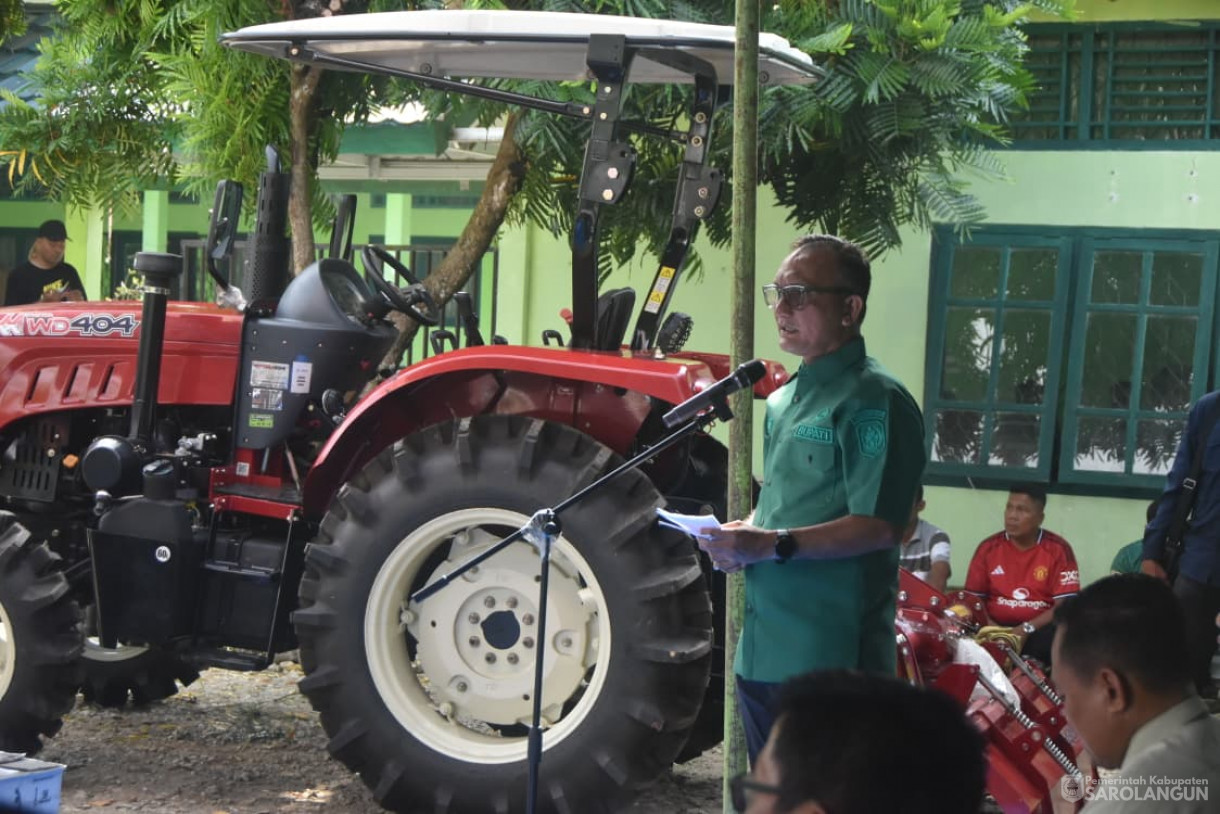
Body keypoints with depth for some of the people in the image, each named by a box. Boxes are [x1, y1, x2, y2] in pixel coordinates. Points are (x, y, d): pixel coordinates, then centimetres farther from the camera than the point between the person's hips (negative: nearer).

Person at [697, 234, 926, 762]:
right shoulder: (783, 400, 18)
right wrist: (741, 535, 5)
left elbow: (880, 526, -19)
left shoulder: (873, 400, -11)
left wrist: (773, 545, -23)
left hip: (829, 660, -9)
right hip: (761, 654, 9)